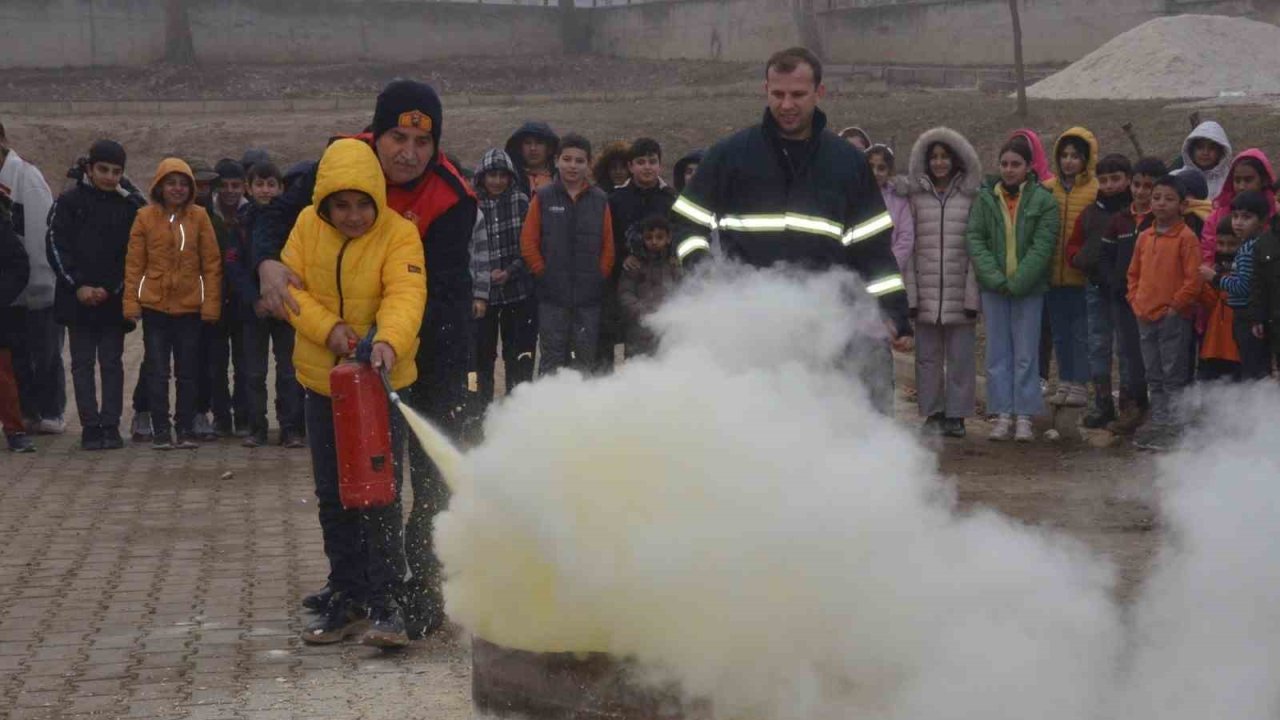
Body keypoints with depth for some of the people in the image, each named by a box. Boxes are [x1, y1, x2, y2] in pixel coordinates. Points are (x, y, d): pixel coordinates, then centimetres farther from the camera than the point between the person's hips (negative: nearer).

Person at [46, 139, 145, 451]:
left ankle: (110, 426, 6)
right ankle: (90, 427, 3)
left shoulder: (131, 206, 3)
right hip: (77, 297, 0)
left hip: (114, 299, 0)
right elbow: (57, 247, 0)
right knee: (83, 363, 2)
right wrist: (78, 286, -9)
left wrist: (111, 289, -7)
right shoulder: (70, 202, 2)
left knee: (112, 363, 3)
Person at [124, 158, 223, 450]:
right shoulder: (145, 217, -1)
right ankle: (161, 430, 9)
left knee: (188, 373, 7)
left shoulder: (199, 217, 1)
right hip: (154, 306, 0)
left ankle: (186, 430, 15)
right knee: (157, 372, 4)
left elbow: (212, 264, 1)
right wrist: (131, 303, -6)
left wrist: (211, 303, -5)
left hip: (190, 306, 1)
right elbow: (134, 264, 0)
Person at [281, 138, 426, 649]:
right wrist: (328, 328, -19)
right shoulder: (308, 226, -2)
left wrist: (389, 341, -47)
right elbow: (289, 286, -3)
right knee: (334, 497, 12)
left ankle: (383, 603, -2)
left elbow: (405, 295, -28)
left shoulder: (400, 234, -14)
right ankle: (347, 598, 23)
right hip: (323, 380, 5)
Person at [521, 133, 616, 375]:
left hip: (589, 298, 2)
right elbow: (528, 244, 1)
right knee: (552, 362, 1)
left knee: (585, 363, 7)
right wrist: (544, 274, -3)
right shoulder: (543, 199, 1)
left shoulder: (599, 200, 6)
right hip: (553, 297, -2)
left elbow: (608, 246, 7)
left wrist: (599, 278, 0)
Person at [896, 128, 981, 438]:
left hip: (960, 292, -1)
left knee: (961, 355, 1)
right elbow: (907, 246, 7)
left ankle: (956, 415, 9)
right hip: (925, 291, 1)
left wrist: (973, 294, -6)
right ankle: (933, 413, 14)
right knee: (927, 355, 5)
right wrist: (909, 291, 0)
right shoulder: (914, 195, 9)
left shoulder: (971, 197, 5)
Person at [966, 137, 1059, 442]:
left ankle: (1024, 416, 6)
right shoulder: (985, 198, 4)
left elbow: (1042, 246, -8)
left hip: (1029, 288, -2)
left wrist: (1018, 281, -14)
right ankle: (1003, 414, 11)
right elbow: (974, 239, -1)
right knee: (997, 353, 5)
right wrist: (994, 277, -12)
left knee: (1026, 353, 1)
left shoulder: (1043, 200, -3)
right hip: (993, 288, 2)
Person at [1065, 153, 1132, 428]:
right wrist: (1081, 258, -2)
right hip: (1096, 288, 5)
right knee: (1098, 345, 9)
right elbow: (1073, 246, 19)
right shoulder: (1090, 213, 11)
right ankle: (1102, 402, 18)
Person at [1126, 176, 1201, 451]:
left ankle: (1175, 428, 2)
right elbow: (1134, 273, 20)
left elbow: (1193, 279, -14)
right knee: (1154, 377, 15)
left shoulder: (1186, 238, -11)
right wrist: (1136, 301, 8)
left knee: (1174, 376, -2)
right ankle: (1158, 422, 24)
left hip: (1173, 317, -7)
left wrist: (1175, 306, -13)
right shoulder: (1145, 237, 11)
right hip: (1146, 317, 7)